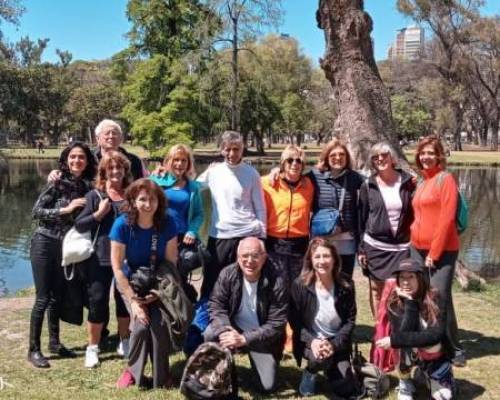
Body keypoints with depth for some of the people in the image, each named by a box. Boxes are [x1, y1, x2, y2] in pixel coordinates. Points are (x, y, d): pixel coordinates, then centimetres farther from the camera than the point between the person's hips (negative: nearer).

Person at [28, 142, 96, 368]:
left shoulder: (87, 187, 4)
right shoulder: (58, 182, -11)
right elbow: (36, 211, -14)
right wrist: (66, 209, -20)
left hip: (66, 247, 5)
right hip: (45, 244, -5)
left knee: (57, 296, 15)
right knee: (43, 298, -3)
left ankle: (54, 342, 28)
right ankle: (33, 350, 6)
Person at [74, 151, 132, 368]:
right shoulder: (94, 195, -1)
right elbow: (78, 225, -6)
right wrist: (98, 214, -17)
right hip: (100, 258, -2)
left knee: (125, 300, 14)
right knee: (98, 302, 2)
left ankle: (124, 342, 32)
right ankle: (92, 348, 19)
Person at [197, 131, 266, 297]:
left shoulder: (251, 173, 0)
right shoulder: (213, 172, 4)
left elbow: (260, 208, 2)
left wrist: (262, 236, 1)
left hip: (247, 235, -2)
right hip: (218, 236, 2)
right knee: (211, 282, 11)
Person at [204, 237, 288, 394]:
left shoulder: (276, 283, -22)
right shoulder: (227, 274, -14)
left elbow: (276, 324, -20)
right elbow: (216, 305, -9)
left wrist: (244, 339, -28)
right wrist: (225, 330, -29)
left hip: (261, 337, -2)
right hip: (233, 329, 2)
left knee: (267, 386, -10)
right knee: (210, 334, -30)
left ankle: (255, 358, 23)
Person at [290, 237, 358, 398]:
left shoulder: (346, 285, -8)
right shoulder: (299, 285, -14)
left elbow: (350, 320, -5)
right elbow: (295, 321, -9)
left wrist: (334, 344, -19)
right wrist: (312, 341, -24)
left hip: (337, 342, 2)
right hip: (310, 341, -2)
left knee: (346, 390, -4)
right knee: (321, 359, -35)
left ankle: (332, 369, 30)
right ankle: (310, 372, 2)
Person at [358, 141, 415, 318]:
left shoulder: (408, 182, 1)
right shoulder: (368, 186, 1)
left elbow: (415, 213, 5)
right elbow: (361, 218, 4)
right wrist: (360, 249, 1)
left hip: (402, 247, 0)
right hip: (375, 246, 1)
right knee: (376, 289, 7)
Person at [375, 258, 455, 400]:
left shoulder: (435, 300, -19)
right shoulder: (394, 302, -17)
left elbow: (436, 335, -31)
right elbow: (401, 334, -30)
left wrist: (394, 341, -36)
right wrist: (409, 302, -32)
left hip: (436, 357, 0)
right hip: (410, 354, 0)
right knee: (405, 343, -32)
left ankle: (424, 375, 17)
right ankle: (405, 383, -5)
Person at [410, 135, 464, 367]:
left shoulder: (445, 179, -8)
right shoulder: (421, 183, 13)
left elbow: (447, 218, -14)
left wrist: (434, 252, -14)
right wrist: (414, 236, 9)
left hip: (442, 250, -7)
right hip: (418, 248, 7)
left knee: (440, 298, -9)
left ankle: (454, 349, 7)